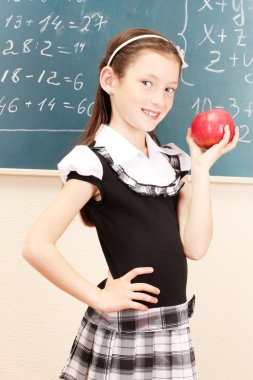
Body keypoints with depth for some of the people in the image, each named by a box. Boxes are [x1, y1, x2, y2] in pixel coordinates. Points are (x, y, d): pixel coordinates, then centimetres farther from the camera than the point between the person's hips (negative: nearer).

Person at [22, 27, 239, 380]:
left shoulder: (169, 161, 5)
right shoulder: (97, 163, -15)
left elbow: (195, 246, -3)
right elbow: (36, 246, -21)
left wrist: (202, 167, -6)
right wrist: (99, 297, -16)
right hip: (123, 332, -6)